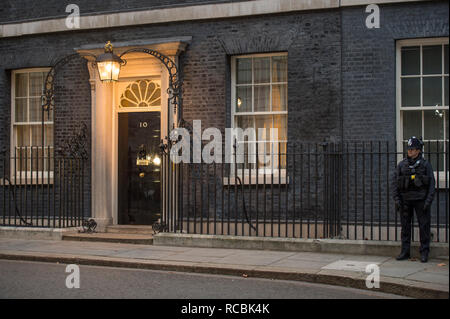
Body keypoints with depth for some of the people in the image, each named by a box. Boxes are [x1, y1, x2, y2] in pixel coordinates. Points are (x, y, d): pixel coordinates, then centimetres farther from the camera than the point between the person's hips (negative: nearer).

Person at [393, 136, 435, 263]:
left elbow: (431, 183, 0)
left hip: (420, 200, -2)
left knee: (424, 226, -1)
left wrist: (428, 200, -8)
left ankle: (424, 252, 7)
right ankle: (405, 251, 14)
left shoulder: (425, 164, 1)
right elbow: (396, 182, 9)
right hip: (405, 200, 3)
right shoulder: (401, 165, 8)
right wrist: (397, 199, 0)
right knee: (405, 226, 6)